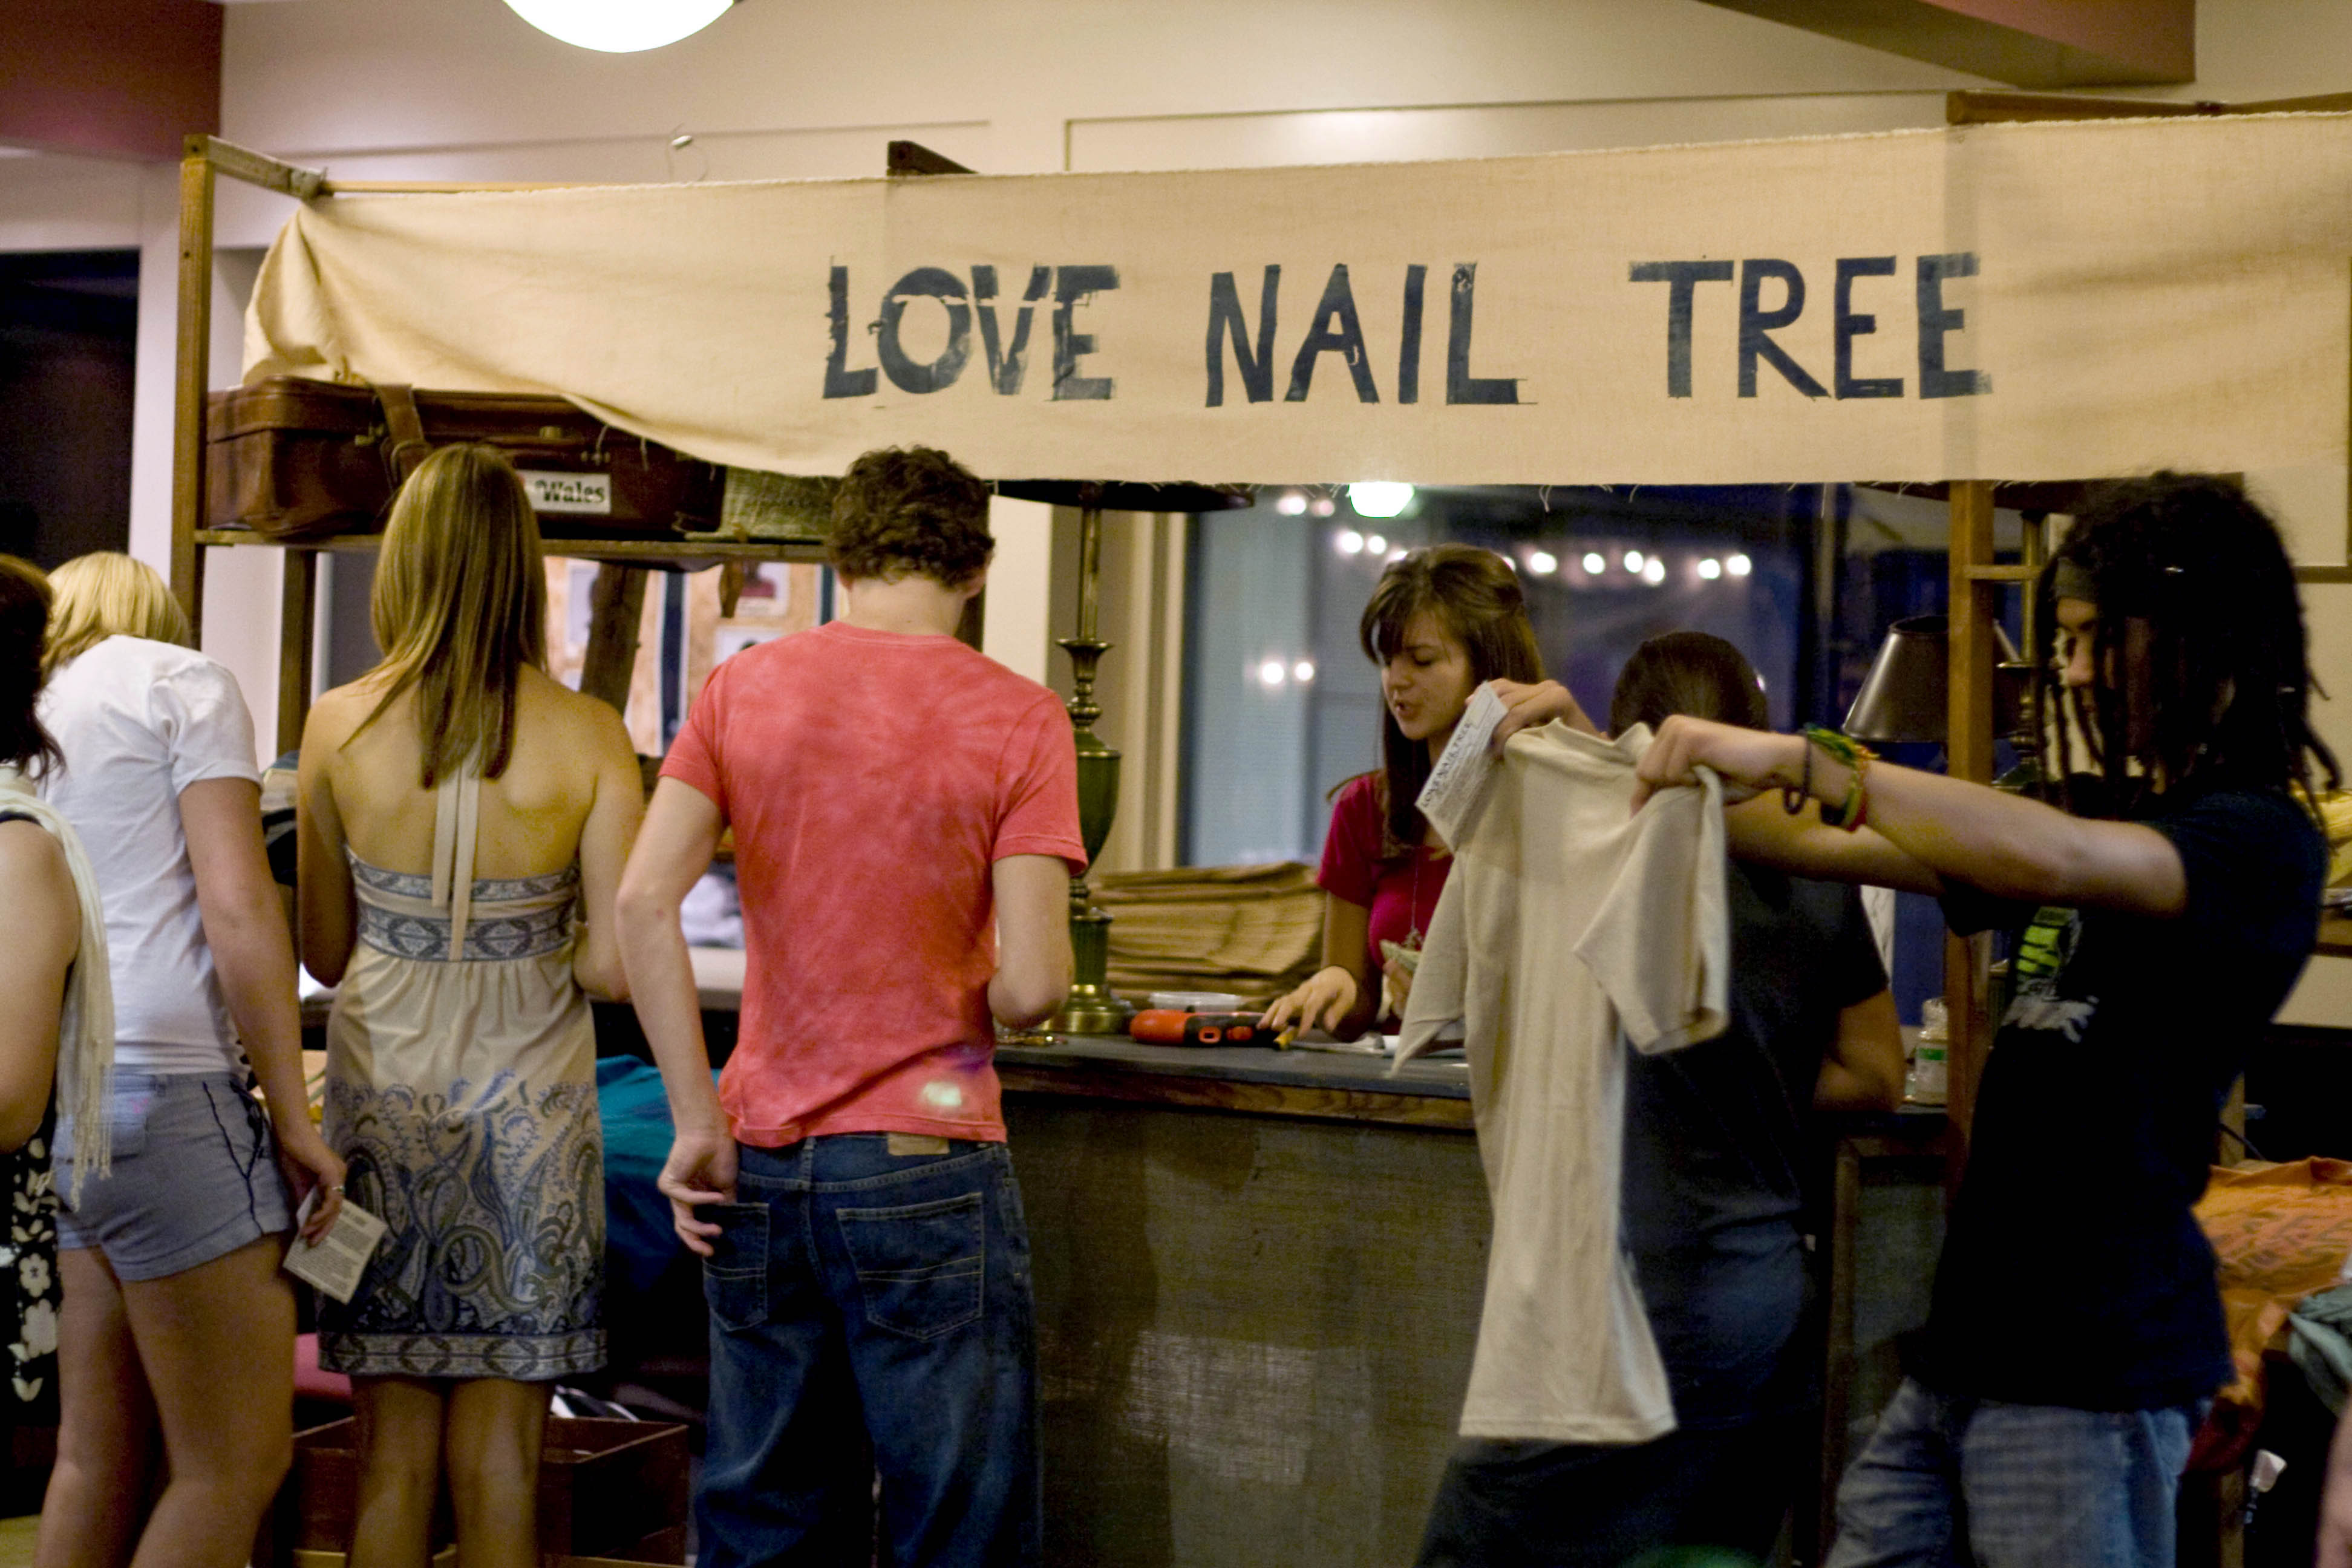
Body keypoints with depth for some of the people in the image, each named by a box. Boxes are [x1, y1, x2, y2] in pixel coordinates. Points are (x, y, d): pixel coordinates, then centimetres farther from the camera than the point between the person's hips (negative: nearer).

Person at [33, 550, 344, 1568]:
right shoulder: (181, 683, 2)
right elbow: (238, 909, -9)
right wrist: (293, 1117, -7)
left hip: (58, 1101, 8)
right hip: (164, 1088, -8)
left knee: (96, 1458, 12)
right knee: (238, 1463, -2)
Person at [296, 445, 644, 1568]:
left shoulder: (338, 725, -5)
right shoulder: (586, 736, -9)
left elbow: (324, 953, 3)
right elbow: (615, 966, -10)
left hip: (382, 1093, 1)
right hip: (528, 1099, -1)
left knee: (393, 1443, 10)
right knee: (499, 1445, 8)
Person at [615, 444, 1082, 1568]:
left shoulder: (743, 686, 4)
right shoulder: (1017, 718, -5)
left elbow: (643, 901, -5)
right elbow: (1030, 988, -12)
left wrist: (699, 1122, -2)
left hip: (760, 1160, 4)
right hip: (925, 1160, -4)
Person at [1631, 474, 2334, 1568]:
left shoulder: (2261, 841, -8)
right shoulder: (2108, 814, 19)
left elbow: (2048, 862, -28)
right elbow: (1829, 851, 18)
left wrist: (1800, 758, -28)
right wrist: (1634, 766, 9)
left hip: (2092, 1371, -7)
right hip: (1964, 1351, 7)